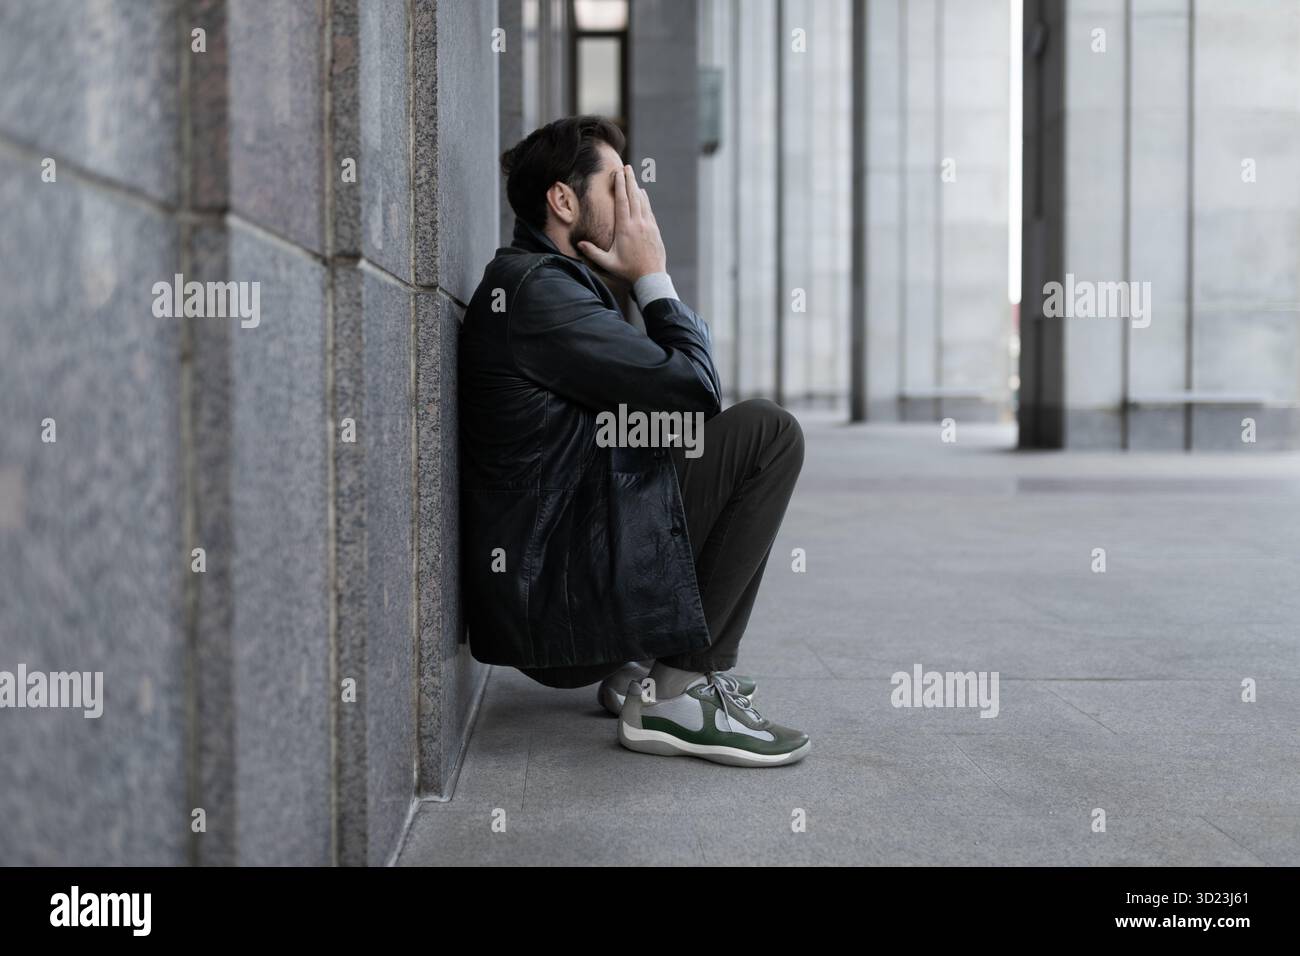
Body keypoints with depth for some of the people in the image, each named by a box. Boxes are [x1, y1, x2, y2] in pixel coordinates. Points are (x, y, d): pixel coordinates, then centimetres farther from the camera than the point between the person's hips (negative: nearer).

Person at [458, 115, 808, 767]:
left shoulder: (533, 281, 20)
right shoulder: (537, 290, -15)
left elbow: (675, 391, 21)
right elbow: (695, 388, -16)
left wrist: (640, 281, 9)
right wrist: (653, 275, -4)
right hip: (560, 602, -11)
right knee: (767, 432, -12)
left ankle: (639, 664, 14)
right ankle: (677, 690, -11)